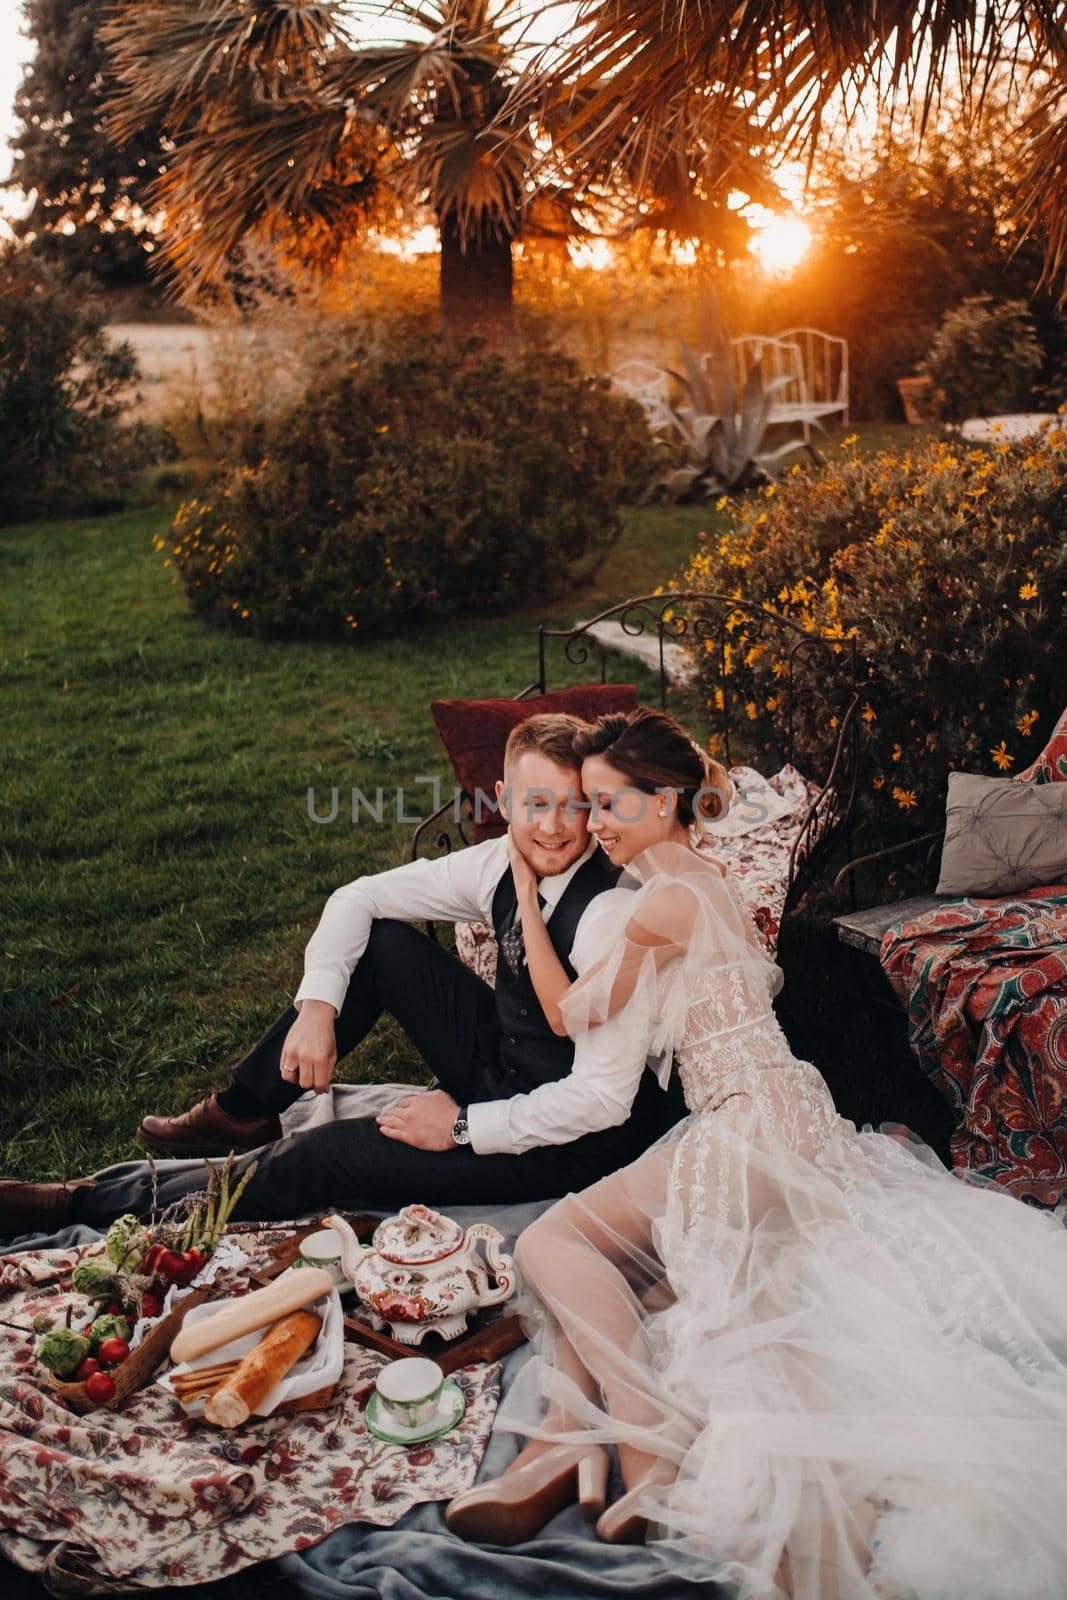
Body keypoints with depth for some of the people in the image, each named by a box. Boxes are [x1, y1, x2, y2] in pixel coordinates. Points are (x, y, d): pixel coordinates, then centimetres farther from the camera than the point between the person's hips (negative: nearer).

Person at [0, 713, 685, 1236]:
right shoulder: (501, 863, -8)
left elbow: (603, 1097, -30)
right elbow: (357, 898, 1)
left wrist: (462, 1126, -22)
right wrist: (318, 1007, -13)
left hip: (569, 1141, -7)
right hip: (502, 1068, 7)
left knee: (323, 1157, -13)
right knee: (378, 940, -2)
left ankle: (83, 1203, 3)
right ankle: (242, 1114, 14)